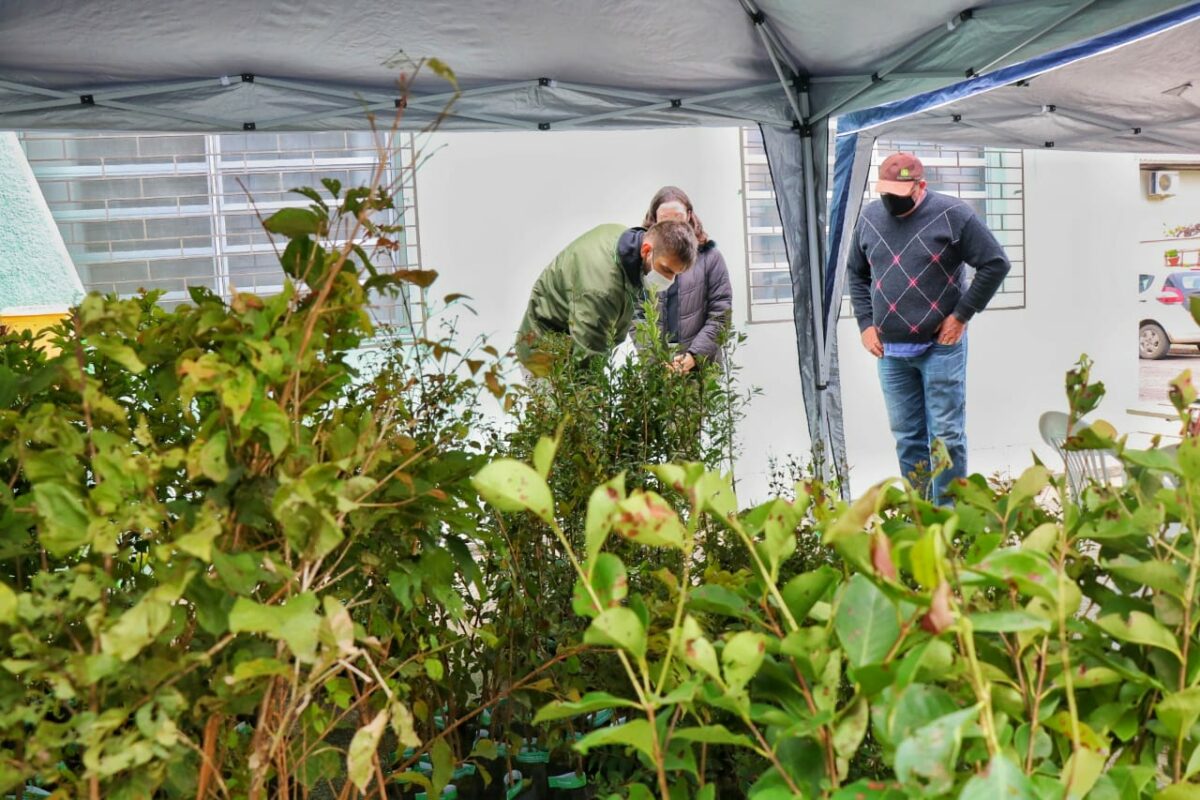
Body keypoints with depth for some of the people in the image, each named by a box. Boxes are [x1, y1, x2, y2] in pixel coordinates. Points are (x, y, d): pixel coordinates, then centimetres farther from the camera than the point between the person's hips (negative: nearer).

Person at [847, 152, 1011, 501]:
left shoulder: (952, 214, -7)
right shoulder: (869, 218, 7)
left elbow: (996, 264, -5)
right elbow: (856, 273, 20)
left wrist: (961, 315, -7)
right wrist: (866, 323, 9)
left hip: (940, 346, -4)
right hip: (890, 351, 5)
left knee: (946, 436, -2)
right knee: (906, 437, 10)